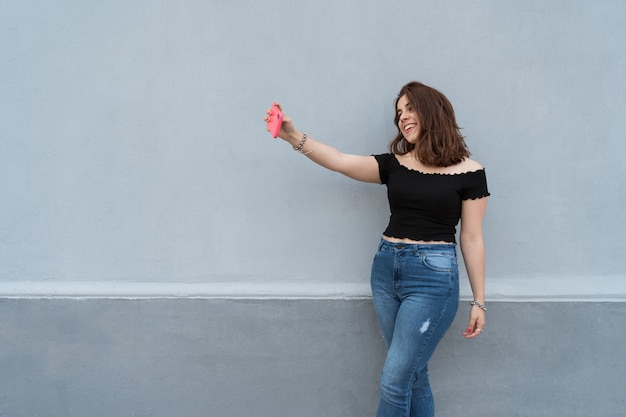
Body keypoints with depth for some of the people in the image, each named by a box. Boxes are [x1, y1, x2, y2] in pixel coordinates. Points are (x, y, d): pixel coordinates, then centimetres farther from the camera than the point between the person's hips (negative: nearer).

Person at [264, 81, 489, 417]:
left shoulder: (468, 172, -4)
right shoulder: (394, 164, 6)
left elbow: (471, 239, -1)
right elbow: (340, 162, -7)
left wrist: (479, 301, 2)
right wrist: (293, 136, -22)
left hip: (433, 276, -5)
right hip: (386, 269, 5)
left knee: (394, 379, -4)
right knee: (412, 374, 15)